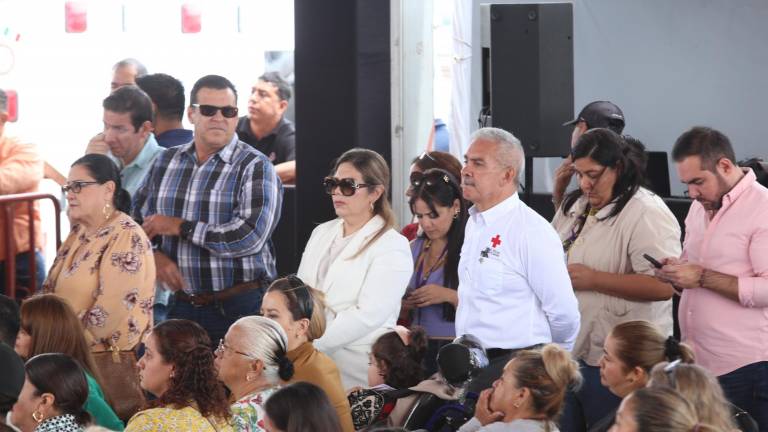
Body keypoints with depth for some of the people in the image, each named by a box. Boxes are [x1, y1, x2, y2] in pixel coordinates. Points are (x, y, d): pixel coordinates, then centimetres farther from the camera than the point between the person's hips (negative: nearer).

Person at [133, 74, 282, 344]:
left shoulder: (255, 167, -6)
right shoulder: (166, 162, 11)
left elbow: (252, 236, -18)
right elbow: (138, 219, 15)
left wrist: (180, 227, -12)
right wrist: (154, 256, -7)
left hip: (241, 308, -4)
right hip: (181, 304, 4)